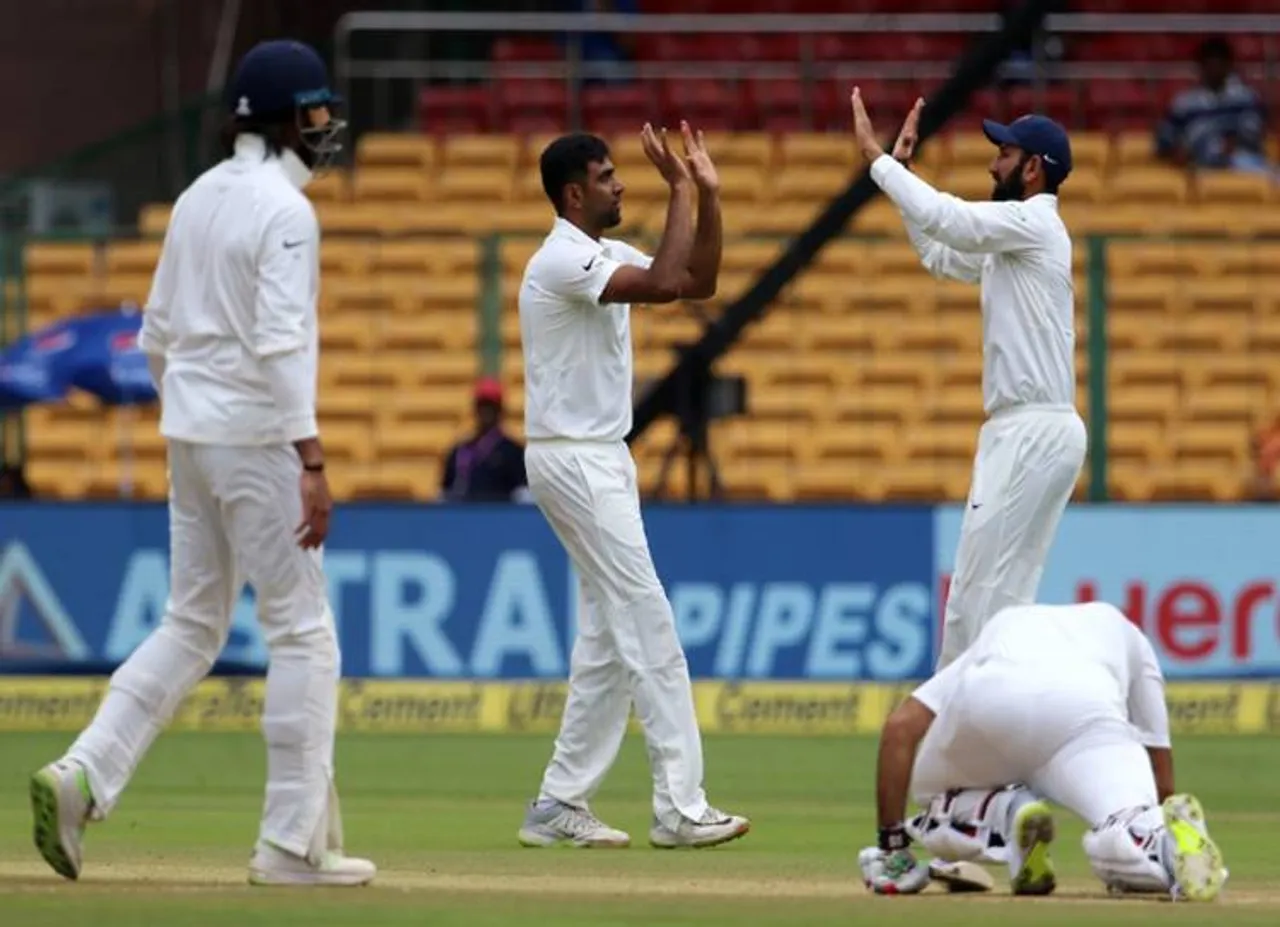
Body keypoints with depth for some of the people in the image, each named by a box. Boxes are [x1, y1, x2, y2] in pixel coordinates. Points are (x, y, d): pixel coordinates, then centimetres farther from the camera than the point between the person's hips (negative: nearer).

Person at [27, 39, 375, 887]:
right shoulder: (284, 211, -14)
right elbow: (281, 342, -22)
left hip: (189, 434, 8)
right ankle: (294, 843, 1)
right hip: (256, 436, -8)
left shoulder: (198, 199, 12)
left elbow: (157, 334, 15)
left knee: (192, 626, 15)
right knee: (302, 630, 0)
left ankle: (83, 775, -2)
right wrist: (312, 461, -24)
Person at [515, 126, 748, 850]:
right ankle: (681, 808, -13)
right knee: (650, 628, -11)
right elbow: (664, 284, -29)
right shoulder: (562, 260, -17)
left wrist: (709, 195, 2)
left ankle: (561, 806, 12)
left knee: (608, 639, 10)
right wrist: (681, 189, -22)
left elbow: (699, 281, 12)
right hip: (574, 460, -10)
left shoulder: (606, 256, 13)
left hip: (602, 462, 10)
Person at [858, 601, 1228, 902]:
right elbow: (1161, 781, 38)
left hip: (986, 700, 1)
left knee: (934, 801, 29)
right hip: (1084, 707, -1)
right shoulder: (1124, 632, 43)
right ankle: (1172, 838, -39)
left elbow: (900, 727, 28)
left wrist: (890, 845, 29)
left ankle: (1006, 815, -2)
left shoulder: (1001, 626, 43)